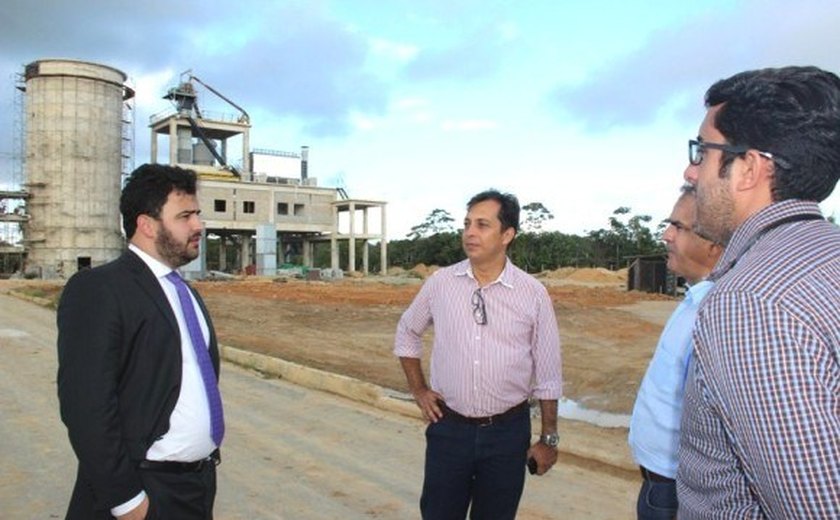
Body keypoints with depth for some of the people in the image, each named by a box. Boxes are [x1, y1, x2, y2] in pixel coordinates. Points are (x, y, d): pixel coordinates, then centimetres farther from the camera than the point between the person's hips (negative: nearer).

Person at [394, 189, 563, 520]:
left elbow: (547, 374, -2)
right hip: (448, 427, 1)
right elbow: (407, 335, 13)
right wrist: (419, 390, 7)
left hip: (508, 431, -1)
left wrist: (549, 438, 1)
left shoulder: (533, 294, -8)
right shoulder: (440, 283, -4)